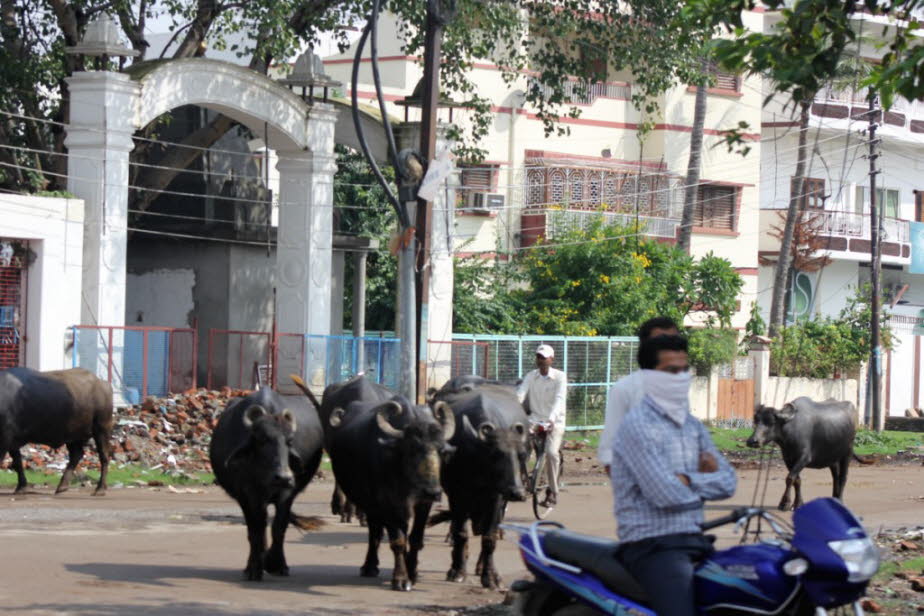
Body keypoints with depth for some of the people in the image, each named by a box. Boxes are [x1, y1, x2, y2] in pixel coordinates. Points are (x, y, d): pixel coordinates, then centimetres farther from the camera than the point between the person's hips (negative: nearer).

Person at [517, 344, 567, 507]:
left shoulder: (559, 377, -4)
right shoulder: (530, 376, 6)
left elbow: (559, 399, -18)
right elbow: (520, 395, -6)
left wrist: (551, 418, -35)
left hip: (554, 422, -4)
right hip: (535, 419, 4)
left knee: (551, 451, -25)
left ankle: (553, 492, -10)